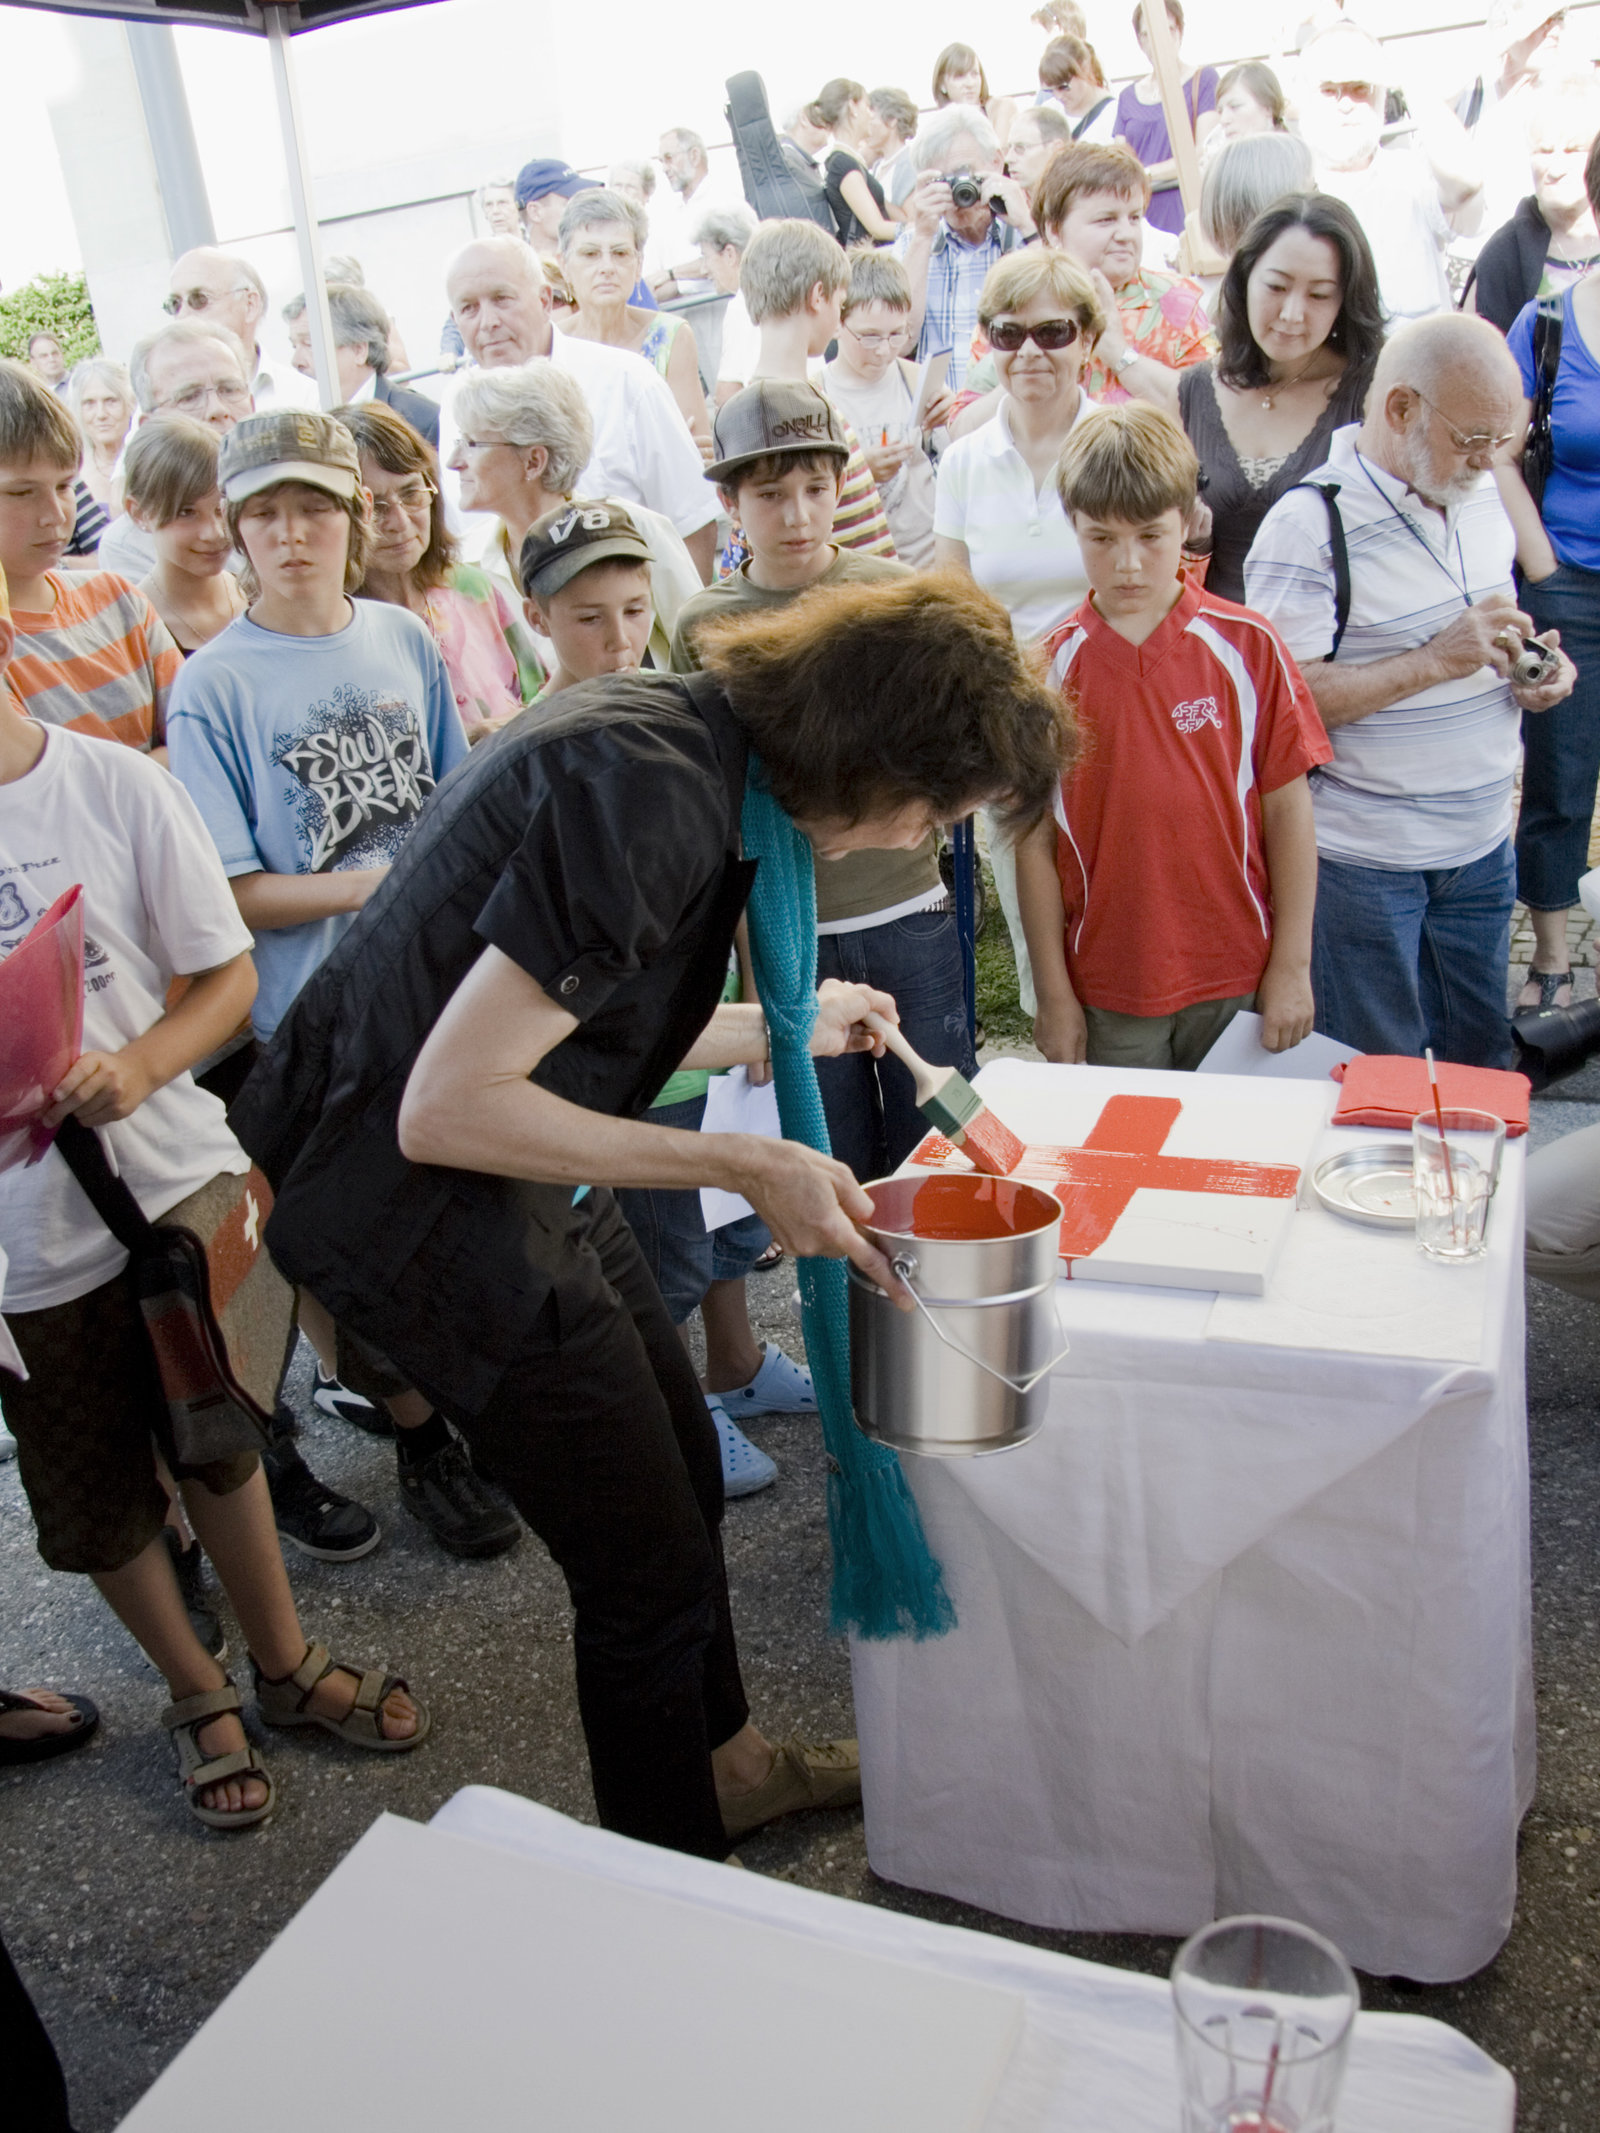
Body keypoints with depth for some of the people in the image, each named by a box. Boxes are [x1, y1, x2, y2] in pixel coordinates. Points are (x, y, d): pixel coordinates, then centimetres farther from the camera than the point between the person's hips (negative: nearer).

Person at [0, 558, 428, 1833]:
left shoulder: (114, 785, -9)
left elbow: (229, 977, -4)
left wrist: (138, 1068, -23)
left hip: (174, 1175, 0)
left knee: (215, 1439, 18)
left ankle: (284, 1661, 41)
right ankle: (197, 1690, 41)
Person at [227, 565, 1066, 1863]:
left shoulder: (682, 737, 2)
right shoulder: (642, 796, -28)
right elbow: (447, 1109, -29)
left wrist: (782, 1032, 21)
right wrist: (745, 1165, -24)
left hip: (520, 1174, 10)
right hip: (421, 1207, -10)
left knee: (680, 1465, 22)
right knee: (650, 1565, 3)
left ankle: (726, 1762, 47)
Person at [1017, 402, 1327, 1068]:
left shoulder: (1248, 645, -4)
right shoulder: (1051, 668, -3)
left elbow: (1288, 811, -1)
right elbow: (1036, 844, -1)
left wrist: (1292, 968, -2)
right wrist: (1053, 994, -2)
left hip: (1239, 982, 0)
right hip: (1109, 990, 0)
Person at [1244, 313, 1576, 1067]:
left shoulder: (1481, 495, 7)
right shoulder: (1308, 525, -17)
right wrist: (1435, 662, -26)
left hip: (1482, 843, 7)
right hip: (1364, 861, -7)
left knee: (1484, 1062, 17)